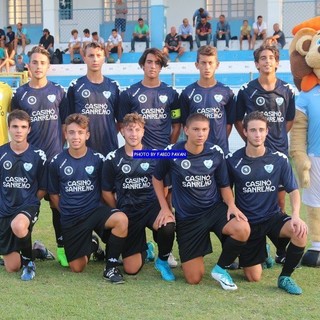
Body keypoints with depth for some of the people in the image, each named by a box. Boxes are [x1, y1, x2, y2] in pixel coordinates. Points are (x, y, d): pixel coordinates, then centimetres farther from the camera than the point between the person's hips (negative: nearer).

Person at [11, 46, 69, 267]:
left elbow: (65, 122, 10)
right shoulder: (20, 93, 4)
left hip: (55, 156, 0)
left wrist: (63, 146, 4)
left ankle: (62, 247, 10)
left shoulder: (58, 91, 5)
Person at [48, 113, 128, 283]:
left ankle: (111, 267, -15)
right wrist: (67, 212, 3)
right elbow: (54, 194, 8)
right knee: (77, 268, 3)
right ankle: (89, 246, 39)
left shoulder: (98, 159, -5)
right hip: (71, 218, 1)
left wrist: (107, 214, 0)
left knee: (121, 219, -35)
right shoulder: (57, 162, -3)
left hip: (95, 210, -1)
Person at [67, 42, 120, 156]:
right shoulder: (75, 86, 2)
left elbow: (120, 118, 13)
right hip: (82, 147, -2)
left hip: (109, 147, 2)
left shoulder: (113, 86, 7)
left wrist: (113, 132, 2)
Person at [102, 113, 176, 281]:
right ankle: (144, 248, 35)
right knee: (131, 269, -3)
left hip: (152, 206, 0)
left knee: (167, 227, -37)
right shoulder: (113, 159, 1)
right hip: (127, 211, 1)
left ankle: (162, 261, -4)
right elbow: (107, 192, 7)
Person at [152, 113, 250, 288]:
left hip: (214, 208, 2)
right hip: (186, 217, -1)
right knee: (194, 279, -3)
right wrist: (164, 207, 1)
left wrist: (232, 206, -13)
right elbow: (157, 178, 8)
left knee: (243, 230, -33)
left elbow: (224, 185, 6)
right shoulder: (171, 153, -11)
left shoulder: (216, 152, -6)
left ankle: (220, 268, -4)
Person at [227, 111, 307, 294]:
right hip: (247, 221, 0)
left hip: (273, 217, 1)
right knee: (254, 278, -2)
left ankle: (285, 277, -10)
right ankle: (261, 251, 35)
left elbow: (293, 190, -5)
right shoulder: (233, 161, -8)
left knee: (300, 230, -33)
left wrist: (296, 215, -22)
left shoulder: (280, 159, -6)